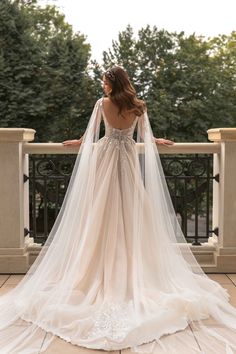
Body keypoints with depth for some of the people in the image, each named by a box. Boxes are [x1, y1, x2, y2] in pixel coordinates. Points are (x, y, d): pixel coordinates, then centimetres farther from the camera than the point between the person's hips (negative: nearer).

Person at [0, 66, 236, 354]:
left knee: (103, 212, 3)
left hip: (105, 157, -1)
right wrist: (158, 141, 34)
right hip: (130, 159, 1)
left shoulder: (103, 103, -2)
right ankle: (133, 273, 9)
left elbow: (91, 133, 9)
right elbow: (145, 137, 12)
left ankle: (104, 273, 7)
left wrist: (79, 142, 30)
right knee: (131, 213, 5)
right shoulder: (138, 106, 2)